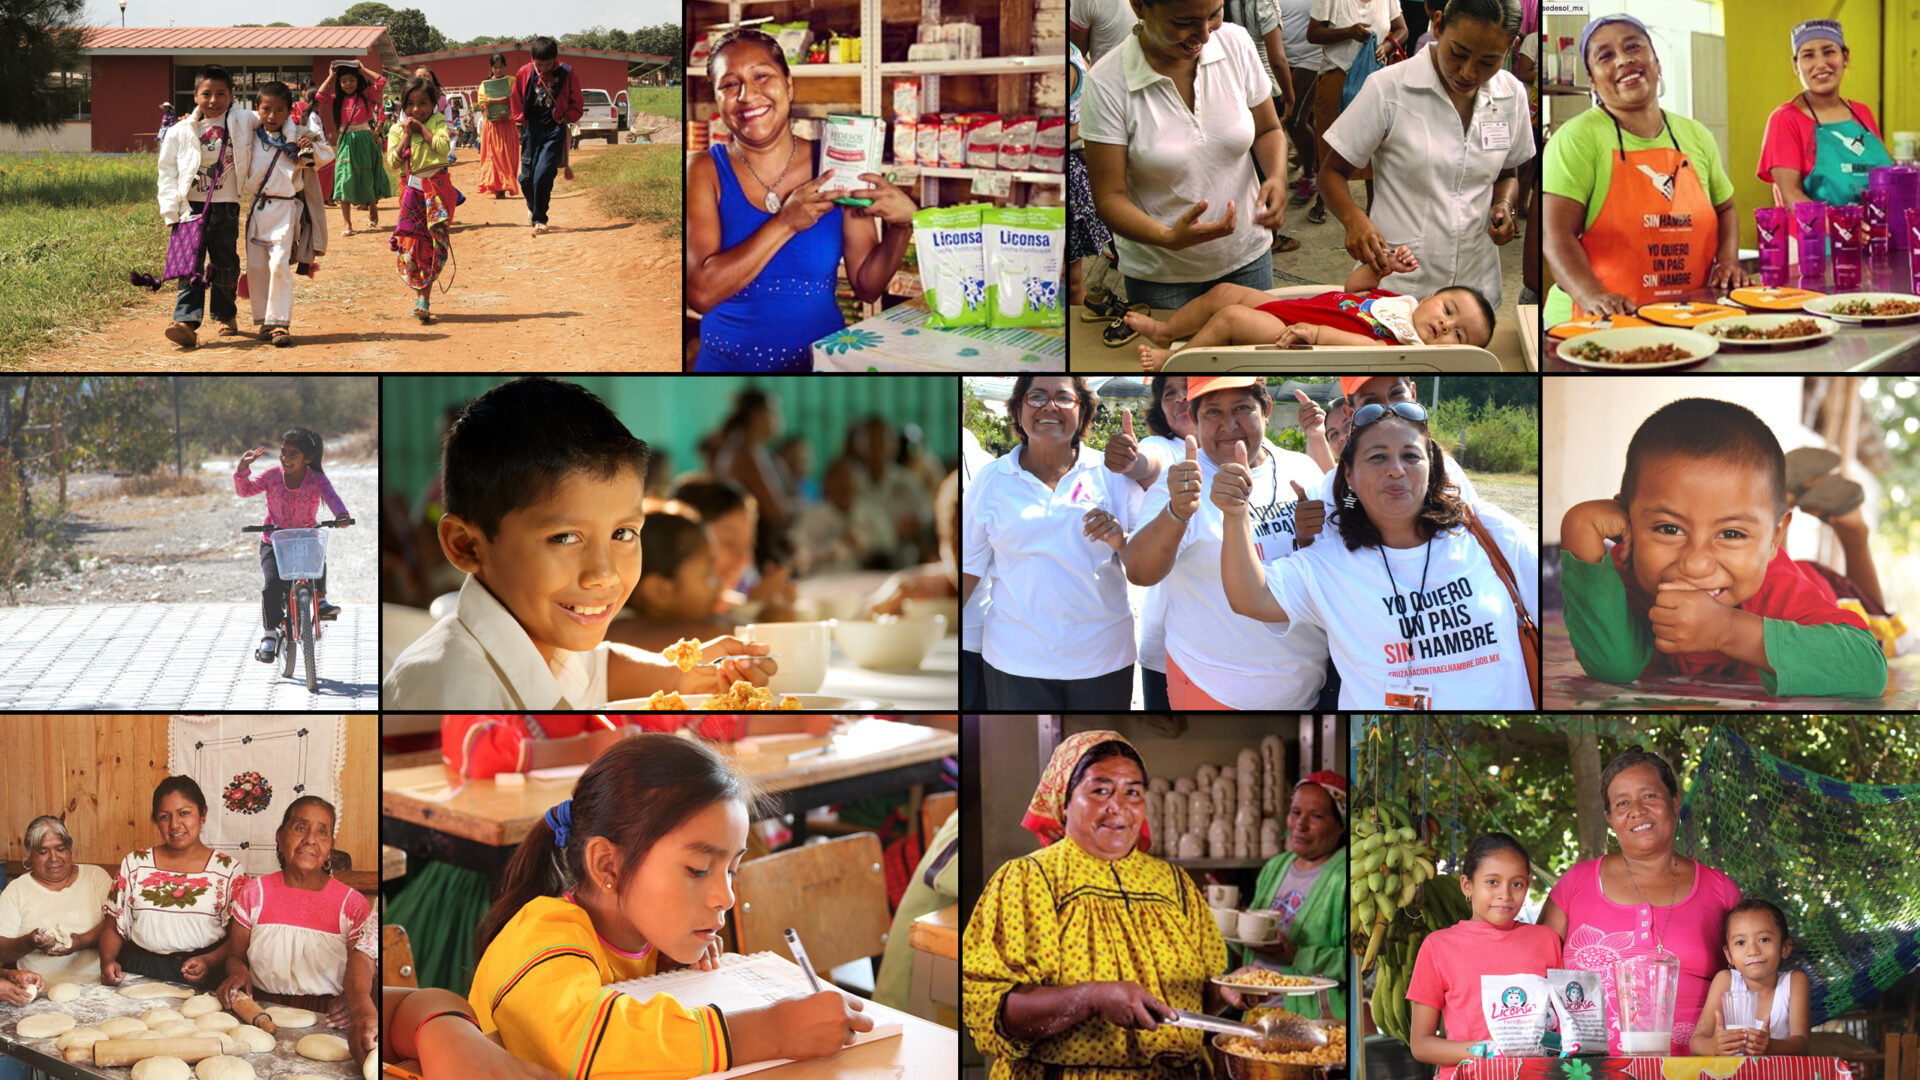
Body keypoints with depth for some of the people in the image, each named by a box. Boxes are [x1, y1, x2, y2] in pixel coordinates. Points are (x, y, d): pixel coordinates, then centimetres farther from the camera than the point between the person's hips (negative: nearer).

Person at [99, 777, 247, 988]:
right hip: (139, 973, 4)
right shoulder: (134, 864, 13)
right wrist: (107, 962, -3)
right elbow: (113, 927, 16)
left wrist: (209, 962, -16)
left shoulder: (228, 870, 6)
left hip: (200, 980, -4)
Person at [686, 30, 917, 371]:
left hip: (822, 363, 0)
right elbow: (700, 293, -14)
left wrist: (900, 225, -10)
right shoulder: (704, 172, -2)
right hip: (727, 366, 0)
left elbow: (867, 288, 6)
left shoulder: (834, 167, 1)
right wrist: (786, 223, -16)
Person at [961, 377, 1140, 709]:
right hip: (1017, 663, 0)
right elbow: (968, 567, 7)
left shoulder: (1112, 474, 2)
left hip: (1102, 656, 0)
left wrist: (1120, 541, -18)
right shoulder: (992, 479, 4)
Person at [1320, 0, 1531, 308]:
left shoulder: (1512, 95, 1)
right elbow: (1332, 171, -6)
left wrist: (1504, 205, -5)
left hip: (1477, 282, 4)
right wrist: (1354, 218, -26)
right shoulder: (1389, 87, -12)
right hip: (1396, 282, -4)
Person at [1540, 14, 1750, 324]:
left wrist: (1728, 261, 9)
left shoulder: (1696, 136, 16)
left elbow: (1725, 208, 30)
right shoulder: (1578, 138, 0)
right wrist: (1594, 297, -25)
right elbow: (1556, 235, -9)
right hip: (1602, 323, -5)